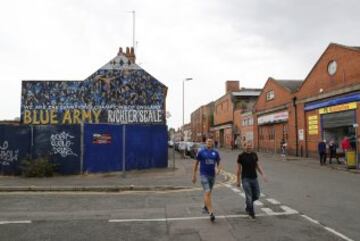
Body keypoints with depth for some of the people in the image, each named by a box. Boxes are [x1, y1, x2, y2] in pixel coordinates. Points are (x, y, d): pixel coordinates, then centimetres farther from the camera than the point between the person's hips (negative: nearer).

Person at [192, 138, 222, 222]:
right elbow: (196, 164, 3)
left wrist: (218, 169, -11)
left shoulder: (215, 153, 4)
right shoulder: (201, 152, -3)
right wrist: (194, 175, 2)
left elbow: (218, 163, 11)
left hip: (212, 175, 4)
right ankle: (211, 212, -15)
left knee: (209, 192, 19)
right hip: (204, 175, -4)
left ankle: (205, 207, 40)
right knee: (207, 192, -15)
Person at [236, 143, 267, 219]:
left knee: (256, 195, 10)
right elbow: (239, 169, -3)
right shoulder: (241, 156, -7)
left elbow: (258, 165, 11)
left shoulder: (254, 155, 5)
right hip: (245, 179, -5)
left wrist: (263, 174, -2)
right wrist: (238, 180, -1)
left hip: (254, 178, 5)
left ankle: (248, 207, 36)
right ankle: (251, 212, 14)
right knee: (249, 196, -4)